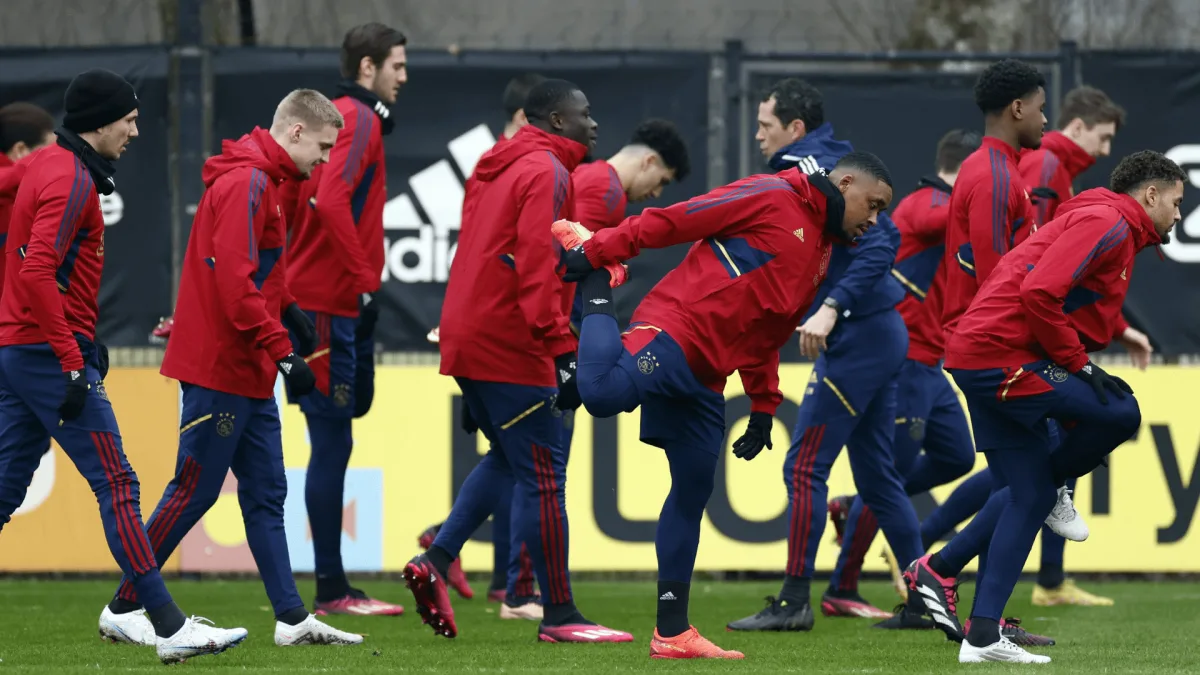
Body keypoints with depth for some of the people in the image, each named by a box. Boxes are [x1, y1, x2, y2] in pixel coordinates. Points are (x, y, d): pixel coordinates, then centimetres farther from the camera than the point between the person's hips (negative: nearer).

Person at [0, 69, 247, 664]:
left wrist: (84, 339, 22)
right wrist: (73, 361, -24)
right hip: (50, 349, -10)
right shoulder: (71, 179, -14)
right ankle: (169, 627, -12)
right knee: (116, 485, -10)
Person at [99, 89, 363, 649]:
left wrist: (286, 309, 6)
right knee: (193, 492, -4)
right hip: (219, 369, -10)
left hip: (248, 375, 10)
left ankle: (292, 618, 9)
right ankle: (123, 609, 4)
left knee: (266, 494, 8)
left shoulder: (264, 182, 16)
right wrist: (282, 350, -23)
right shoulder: (245, 183, -17)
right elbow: (234, 282, -24)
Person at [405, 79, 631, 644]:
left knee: (508, 459, 22)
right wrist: (562, 351, -23)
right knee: (543, 476, -4)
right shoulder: (546, 172, -11)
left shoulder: (494, 170, 18)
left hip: (468, 338, 9)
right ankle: (559, 614, -1)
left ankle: (436, 562, 11)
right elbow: (538, 265, -20)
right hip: (511, 344, -9)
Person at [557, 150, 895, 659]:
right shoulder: (773, 199, -3)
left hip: (704, 381, 9)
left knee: (693, 495, 8)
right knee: (604, 393, -35)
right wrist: (600, 250, -13)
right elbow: (672, 220, -8)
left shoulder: (820, 256, 26)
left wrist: (763, 408, 22)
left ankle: (672, 632, 12)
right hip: (671, 335, -9)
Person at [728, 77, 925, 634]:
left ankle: (794, 602, -6)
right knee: (876, 474, 13)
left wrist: (831, 307, -31)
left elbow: (879, 245, -25)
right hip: (880, 335, 10)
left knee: (804, 467, -7)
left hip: (858, 338, -10)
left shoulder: (815, 171, -14)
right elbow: (885, 236, 25)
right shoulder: (827, 165, 16)